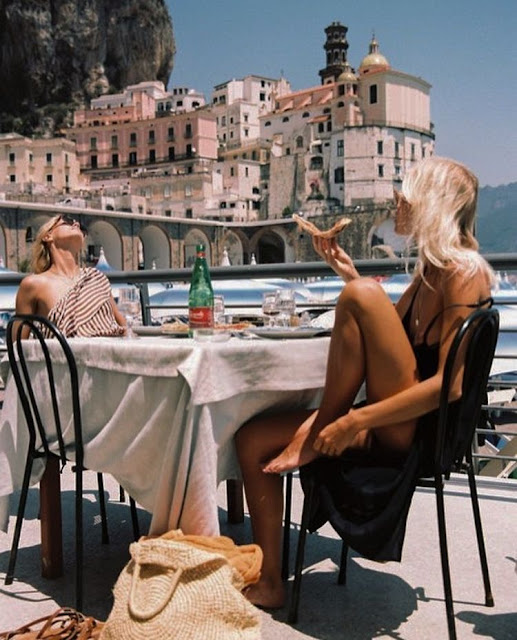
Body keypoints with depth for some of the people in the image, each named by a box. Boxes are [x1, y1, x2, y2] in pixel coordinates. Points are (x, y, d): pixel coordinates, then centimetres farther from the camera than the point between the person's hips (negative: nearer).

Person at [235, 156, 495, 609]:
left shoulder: (465, 272, -12)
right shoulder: (429, 269, 15)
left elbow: (451, 384, -22)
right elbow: (384, 338, 23)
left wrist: (355, 421, -24)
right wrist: (350, 274, 15)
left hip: (417, 431, -9)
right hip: (389, 428, 9)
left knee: (362, 296, -24)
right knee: (253, 438, 2)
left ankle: (317, 433, -9)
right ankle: (269, 581, 9)